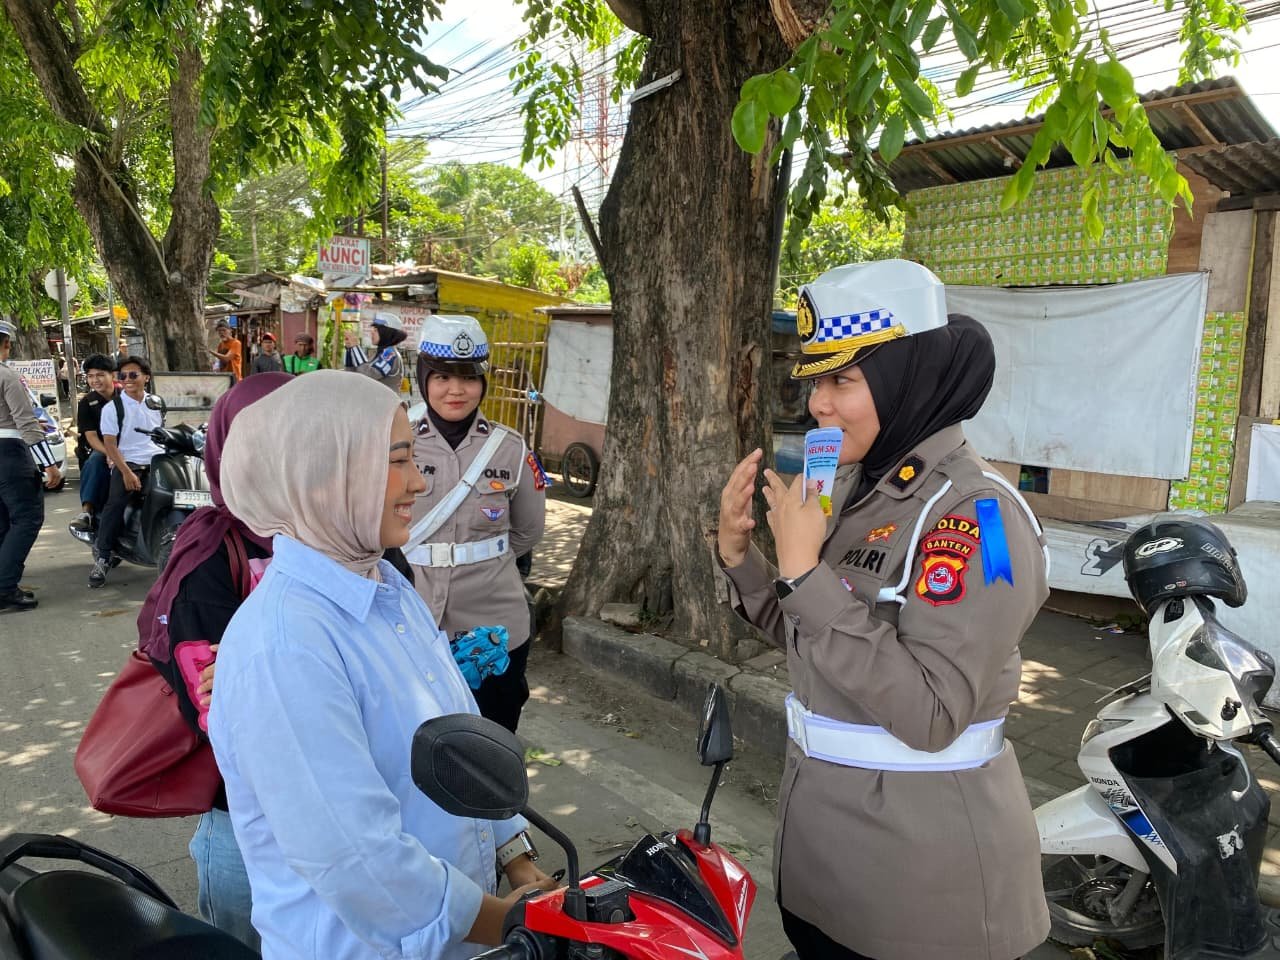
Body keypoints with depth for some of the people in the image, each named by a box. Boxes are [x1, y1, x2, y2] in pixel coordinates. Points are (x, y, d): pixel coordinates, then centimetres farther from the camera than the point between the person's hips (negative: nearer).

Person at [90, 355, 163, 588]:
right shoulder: (112, 408, 2)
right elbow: (110, 444, -5)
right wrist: (127, 472, -16)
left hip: (157, 463, 4)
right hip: (127, 464, -4)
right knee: (115, 505, -22)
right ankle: (102, 556, -15)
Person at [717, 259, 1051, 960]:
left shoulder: (973, 512, -22)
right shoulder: (853, 486, 2)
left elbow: (931, 715, -28)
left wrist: (806, 572, -28)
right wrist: (738, 552, -6)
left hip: (920, 857, -7)